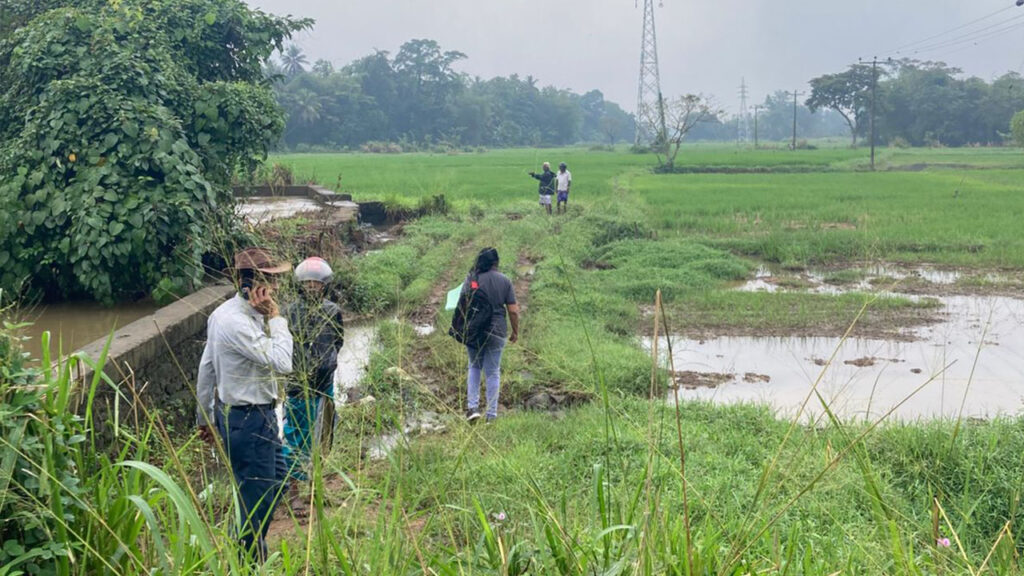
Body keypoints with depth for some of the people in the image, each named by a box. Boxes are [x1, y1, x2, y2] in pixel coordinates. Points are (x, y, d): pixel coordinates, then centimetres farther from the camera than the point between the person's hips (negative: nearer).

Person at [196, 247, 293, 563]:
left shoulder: (227, 313, 6)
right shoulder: (236, 322, -26)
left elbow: (206, 368, 13)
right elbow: (282, 362, -29)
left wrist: (205, 417, 21)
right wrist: (276, 318, -19)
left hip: (258, 417, 10)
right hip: (247, 422, -10)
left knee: (271, 487, 22)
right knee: (257, 500, 2)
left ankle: (253, 555, 37)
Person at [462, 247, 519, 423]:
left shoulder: (472, 279, -3)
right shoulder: (505, 281, -1)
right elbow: (513, 310, -2)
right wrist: (515, 331, 11)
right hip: (496, 332, 0)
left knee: (474, 367, 20)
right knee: (493, 372, 8)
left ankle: (472, 407, 8)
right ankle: (491, 415, 10)